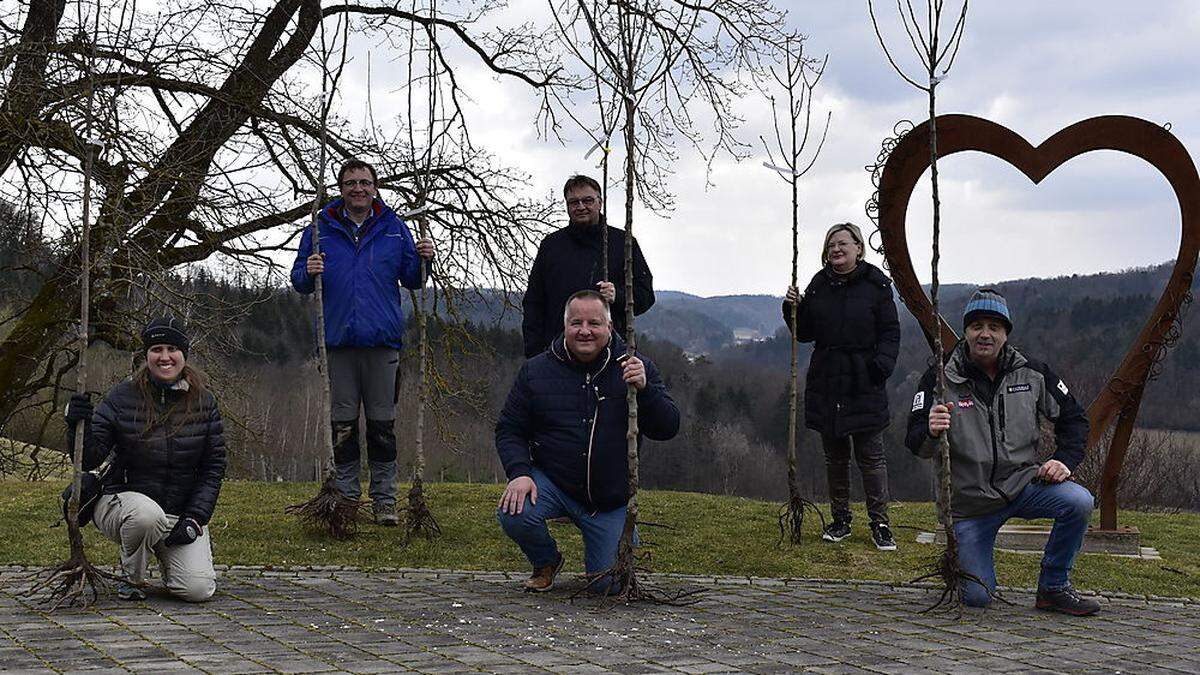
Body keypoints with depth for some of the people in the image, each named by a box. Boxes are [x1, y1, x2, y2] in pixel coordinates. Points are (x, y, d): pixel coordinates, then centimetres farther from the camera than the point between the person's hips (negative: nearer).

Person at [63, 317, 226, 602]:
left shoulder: (204, 402, -1)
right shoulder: (122, 397, -7)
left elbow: (214, 467, 1)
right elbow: (89, 459, -12)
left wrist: (195, 519, -9)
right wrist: (78, 426, -32)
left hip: (183, 513, 2)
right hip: (123, 500, -1)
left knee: (198, 589, -19)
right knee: (147, 515, -38)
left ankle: (169, 557, 19)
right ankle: (131, 577, -5)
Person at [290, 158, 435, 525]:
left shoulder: (393, 227, 10)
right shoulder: (320, 228, 8)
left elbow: (411, 280, 11)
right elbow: (299, 282, 9)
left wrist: (421, 259, -8)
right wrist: (308, 272, -13)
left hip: (383, 340, 0)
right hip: (338, 340, 0)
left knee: (383, 424, 3)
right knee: (342, 425, 4)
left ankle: (385, 499, 10)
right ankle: (346, 497, 13)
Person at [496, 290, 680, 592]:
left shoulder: (638, 369, -2)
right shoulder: (535, 371, -2)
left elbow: (668, 429, -7)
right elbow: (509, 429, 2)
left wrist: (644, 389, -25)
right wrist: (519, 472, -16)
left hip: (611, 499, 0)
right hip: (551, 482, 0)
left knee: (610, 585, -4)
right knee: (513, 515, -30)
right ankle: (546, 564, 6)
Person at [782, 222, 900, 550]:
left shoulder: (876, 284, -4)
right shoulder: (819, 284, 7)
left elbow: (890, 332, -3)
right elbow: (805, 333, 12)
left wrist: (882, 364, -18)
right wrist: (794, 308, -5)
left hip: (864, 385, -4)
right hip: (826, 384, 4)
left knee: (870, 456, -1)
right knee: (834, 456, 11)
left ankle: (880, 523, 6)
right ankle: (840, 520, 21)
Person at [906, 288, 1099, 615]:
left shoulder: (1032, 373, -3)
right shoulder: (941, 379, -10)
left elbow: (1073, 418, 9)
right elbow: (914, 443, -15)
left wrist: (1065, 460, -8)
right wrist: (930, 432, -39)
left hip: (1023, 484, 2)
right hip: (971, 500, -2)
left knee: (1079, 502, -27)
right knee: (976, 597, -9)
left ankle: (1054, 587, -5)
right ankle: (956, 556, 28)